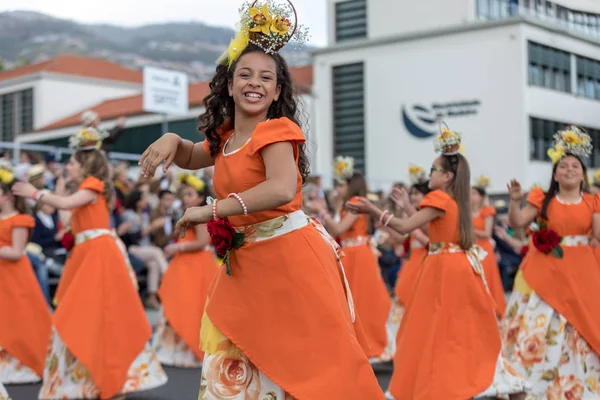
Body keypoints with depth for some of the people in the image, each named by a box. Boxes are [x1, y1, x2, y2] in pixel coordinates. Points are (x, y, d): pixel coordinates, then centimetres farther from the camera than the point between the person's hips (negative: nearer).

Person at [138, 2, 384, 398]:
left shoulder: (276, 130, -13)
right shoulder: (226, 136, 11)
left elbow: (282, 189, -31)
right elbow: (192, 158, 33)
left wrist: (209, 211, -25)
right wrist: (171, 140, 8)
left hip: (293, 257, -8)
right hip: (246, 264, 8)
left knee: (306, 361, -3)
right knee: (234, 362, 10)